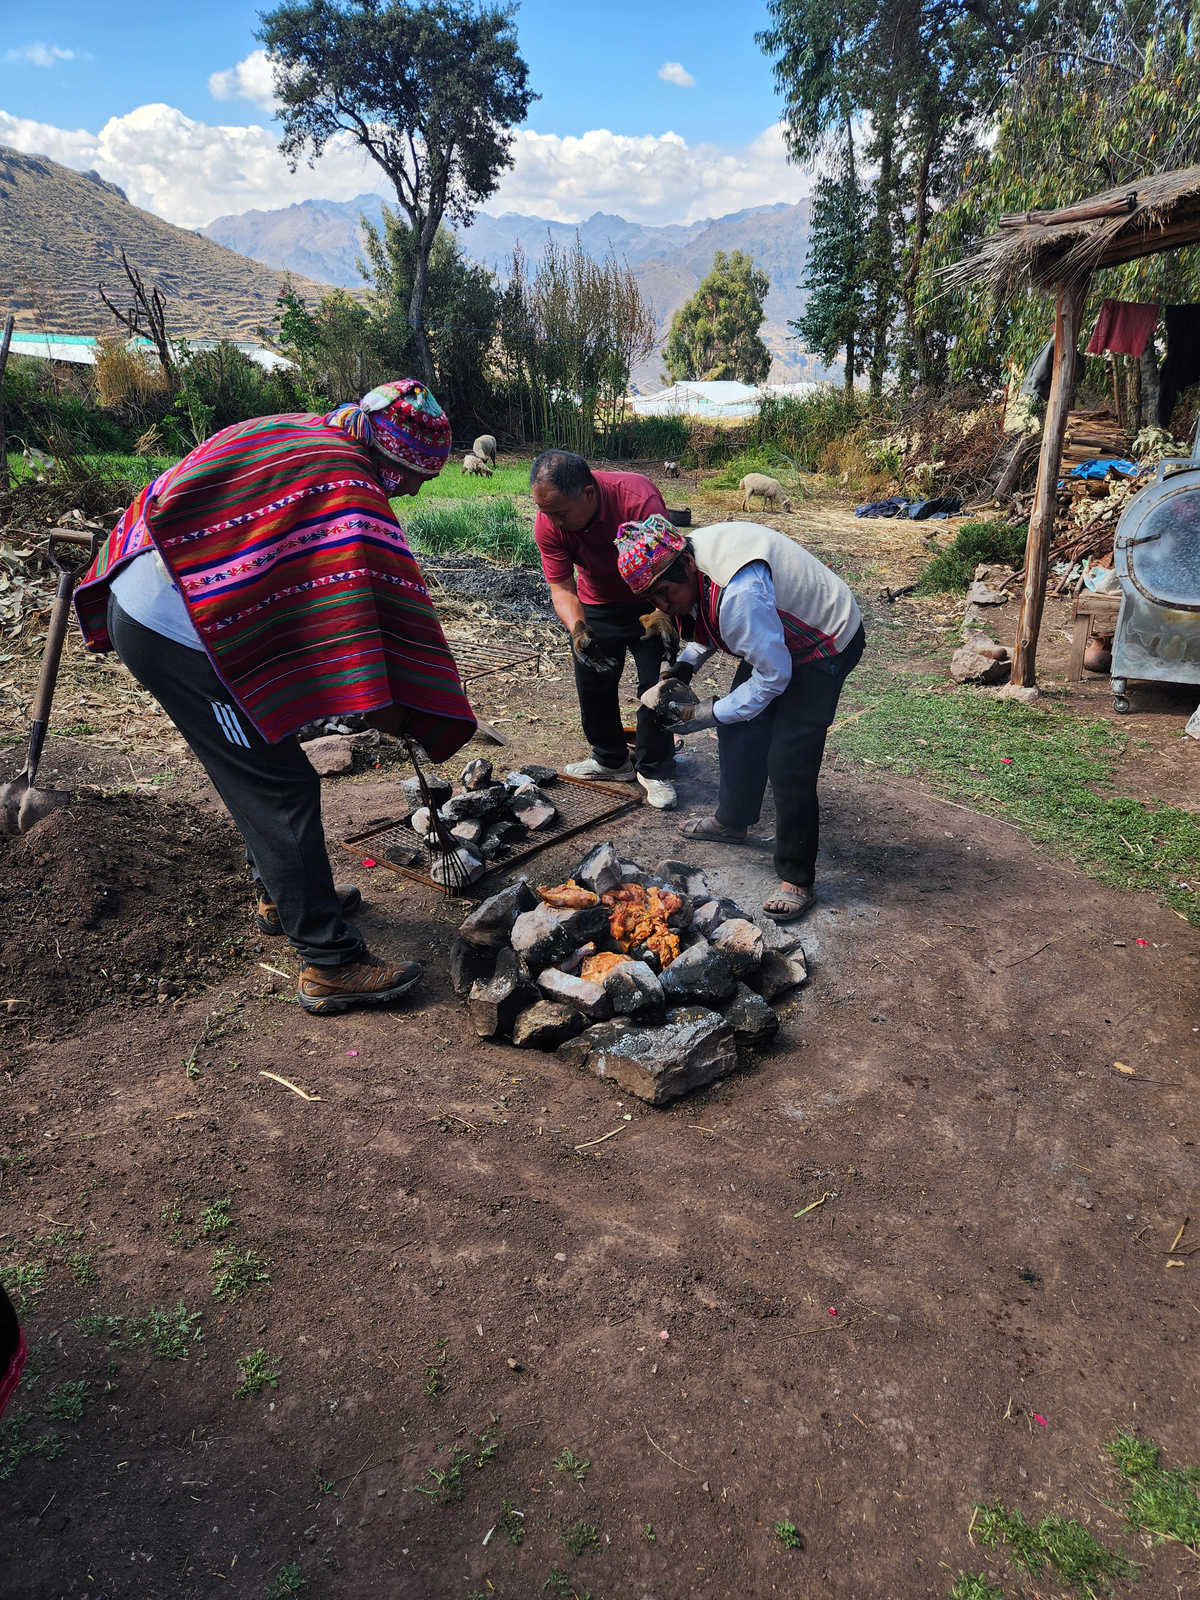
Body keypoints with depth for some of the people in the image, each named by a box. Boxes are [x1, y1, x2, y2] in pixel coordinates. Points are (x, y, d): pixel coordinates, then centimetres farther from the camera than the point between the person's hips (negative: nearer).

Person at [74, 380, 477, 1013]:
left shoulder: (291, 437, 12)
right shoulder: (348, 490, -18)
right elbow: (390, 607, -21)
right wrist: (418, 717, -14)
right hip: (180, 634, -10)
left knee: (259, 765, 21)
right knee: (280, 789, -7)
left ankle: (280, 895, 37)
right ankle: (331, 964, -1)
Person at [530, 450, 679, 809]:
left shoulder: (639, 499, -37)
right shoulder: (548, 523, -24)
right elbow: (562, 588, -21)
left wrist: (658, 614, -55)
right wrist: (577, 630, -41)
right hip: (596, 605, 3)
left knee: (656, 683, -5)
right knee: (593, 683, 7)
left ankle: (654, 769, 12)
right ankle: (611, 760, 27)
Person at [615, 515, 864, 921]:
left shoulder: (741, 594, -39)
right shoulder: (685, 564, -11)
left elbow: (774, 677, -29)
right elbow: (709, 623, 10)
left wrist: (709, 713, -20)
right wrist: (681, 669, -4)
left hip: (826, 646, -9)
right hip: (775, 636, 9)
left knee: (789, 764, -14)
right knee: (740, 730, 14)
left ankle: (797, 880, -2)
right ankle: (732, 821, 36)